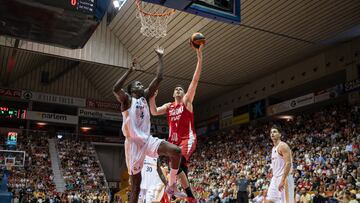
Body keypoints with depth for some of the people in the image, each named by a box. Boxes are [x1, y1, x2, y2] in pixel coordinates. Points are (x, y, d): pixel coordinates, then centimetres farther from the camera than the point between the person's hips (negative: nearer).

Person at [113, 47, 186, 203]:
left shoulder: (145, 97, 15)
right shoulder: (127, 100, -2)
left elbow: (159, 78, 11)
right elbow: (115, 89, -25)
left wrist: (160, 58, 11)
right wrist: (130, 70, -21)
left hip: (147, 139, 5)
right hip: (133, 143, -5)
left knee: (176, 151, -18)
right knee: (136, 185, -1)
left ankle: (171, 185, -2)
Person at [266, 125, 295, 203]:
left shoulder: (283, 146, -13)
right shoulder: (274, 148, 16)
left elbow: (288, 164, -21)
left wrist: (282, 181, -25)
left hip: (284, 178, -10)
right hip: (275, 178, 10)